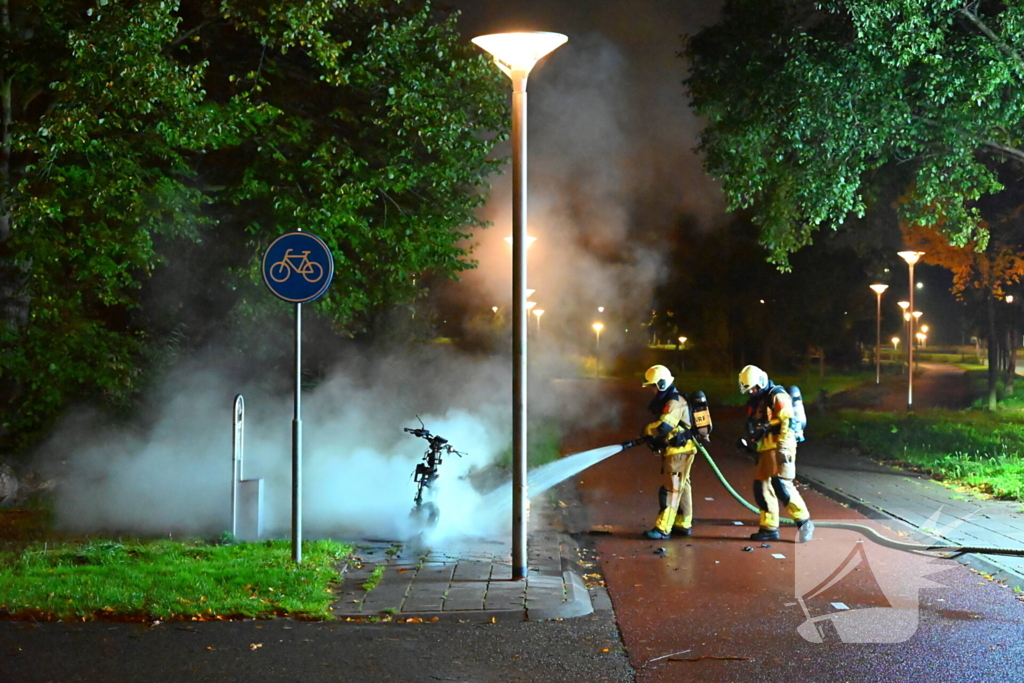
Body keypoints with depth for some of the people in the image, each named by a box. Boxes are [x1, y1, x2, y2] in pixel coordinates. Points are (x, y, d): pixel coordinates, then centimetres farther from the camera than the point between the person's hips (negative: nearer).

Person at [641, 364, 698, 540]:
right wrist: (656, 441, 3)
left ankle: (663, 529, -11)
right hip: (679, 451, 11)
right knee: (682, 487, 16)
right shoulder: (667, 400, 16)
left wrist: (647, 430, -10)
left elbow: (663, 426, -28)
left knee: (671, 488, -10)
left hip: (678, 451, -11)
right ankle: (683, 524, 24)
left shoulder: (675, 402, -18)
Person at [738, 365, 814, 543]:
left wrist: (783, 450, -22)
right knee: (762, 488, 6)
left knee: (781, 485, -18)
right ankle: (769, 528, 13)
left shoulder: (777, 396, -8)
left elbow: (787, 424, -17)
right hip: (766, 449, 9)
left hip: (780, 448, -9)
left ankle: (804, 522, -9)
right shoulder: (757, 400, 20)